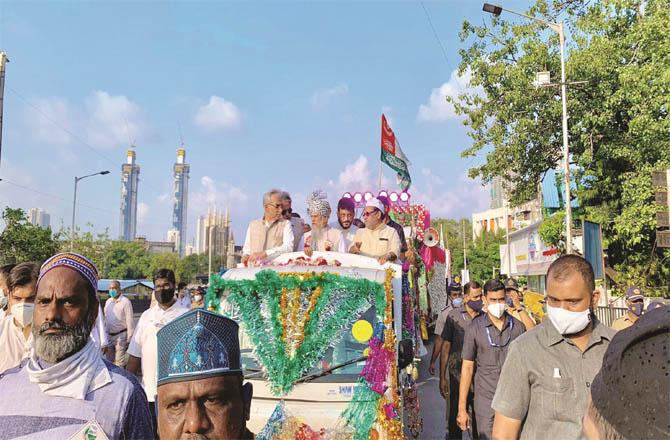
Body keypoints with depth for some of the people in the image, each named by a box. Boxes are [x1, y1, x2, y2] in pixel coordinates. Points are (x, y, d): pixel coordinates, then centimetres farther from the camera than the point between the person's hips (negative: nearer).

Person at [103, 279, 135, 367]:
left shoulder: (125, 302, -10)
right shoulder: (108, 301, 10)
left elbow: (130, 321, -11)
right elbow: (106, 319, 17)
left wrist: (129, 339, -13)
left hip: (121, 335, -6)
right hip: (109, 336, 6)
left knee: (119, 363, -5)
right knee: (109, 361, 14)